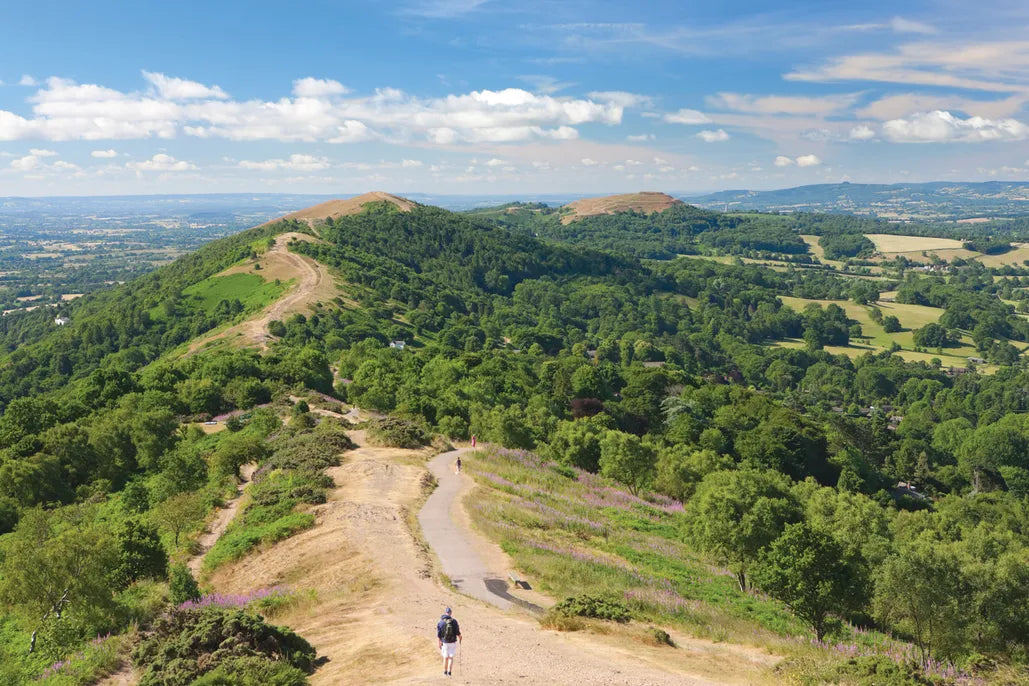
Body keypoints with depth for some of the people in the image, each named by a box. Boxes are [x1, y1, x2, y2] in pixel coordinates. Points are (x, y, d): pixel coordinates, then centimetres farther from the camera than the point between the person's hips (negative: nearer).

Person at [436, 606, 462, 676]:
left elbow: (438, 635, -5)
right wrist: (459, 639, 13)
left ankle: (445, 672, 25)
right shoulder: (454, 621, -10)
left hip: (444, 643, 1)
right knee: (451, 658, 6)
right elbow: (458, 633, -7)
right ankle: (449, 672, -7)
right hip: (453, 642, -1)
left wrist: (439, 645, 3)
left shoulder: (440, 622, -6)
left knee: (446, 658, 17)